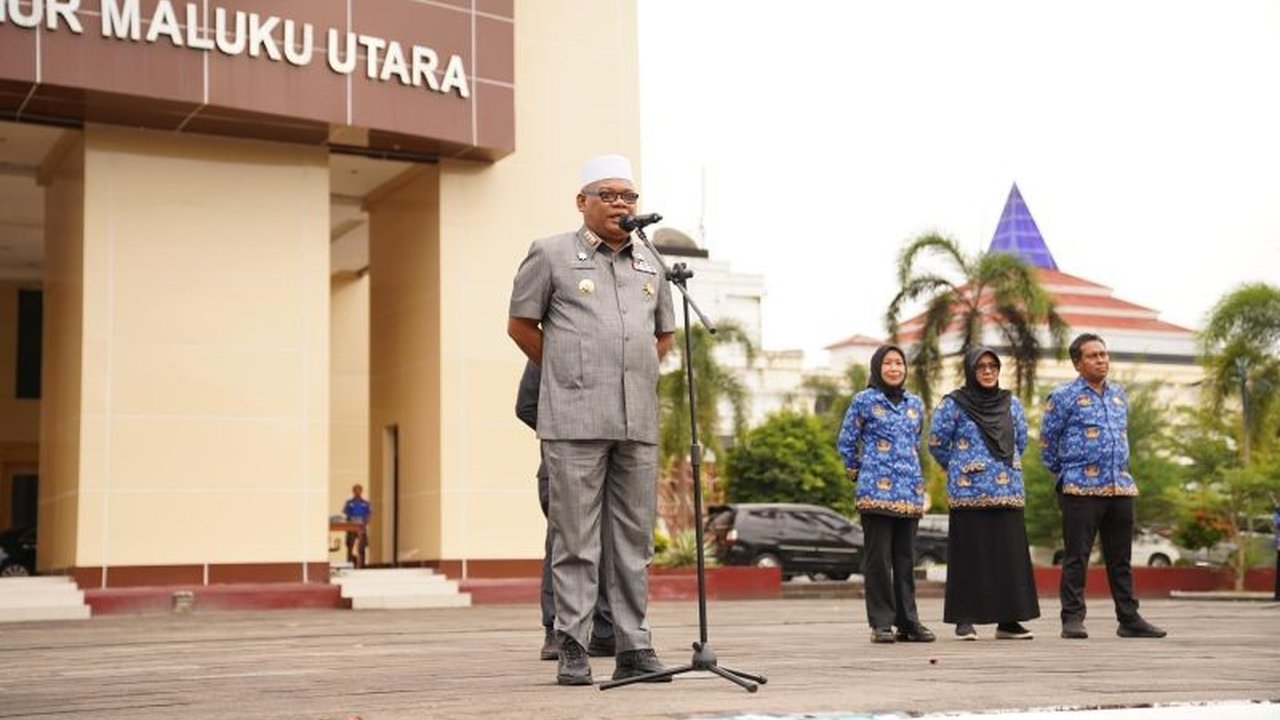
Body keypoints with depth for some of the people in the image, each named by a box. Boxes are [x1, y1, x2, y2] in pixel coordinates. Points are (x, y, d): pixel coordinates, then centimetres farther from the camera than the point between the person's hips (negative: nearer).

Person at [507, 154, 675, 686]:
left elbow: (665, 335, 28)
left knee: (634, 539, 6)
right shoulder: (551, 255, 4)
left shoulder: (650, 265, 16)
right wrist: (566, 375, 9)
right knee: (576, 539, -4)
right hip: (574, 421, -4)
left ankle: (634, 647, 12)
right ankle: (572, 650, 2)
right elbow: (520, 324, 8)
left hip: (638, 422, 5)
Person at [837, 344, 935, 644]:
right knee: (878, 557, -3)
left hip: (910, 490, 5)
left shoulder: (915, 403, 14)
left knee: (906, 558, 8)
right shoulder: (865, 401, -1)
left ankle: (908, 621, 12)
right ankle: (881, 623, 1)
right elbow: (845, 442, 6)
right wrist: (856, 470, 11)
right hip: (876, 490, -4)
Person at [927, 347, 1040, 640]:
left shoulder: (1011, 403, 12)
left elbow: (1021, 441, 23)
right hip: (969, 492, -4)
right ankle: (965, 619, 2)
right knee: (970, 555, -3)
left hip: (1008, 491, 4)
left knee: (1010, 555, 2)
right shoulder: (953, 404, -2)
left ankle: (1008, 620, 8)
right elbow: (936, 443, 2)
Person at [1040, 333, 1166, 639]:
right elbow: (1047, 441, 1)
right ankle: (1072, 619, 1)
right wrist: (1066, 472, 5)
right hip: (1081, 489, -6)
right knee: (1076, 557, -3)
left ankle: (1129, 619, 16)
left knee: (1121, 558, 10)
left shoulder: (1119, 395, 16)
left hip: (1121, 487, 6)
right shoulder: (1064, 396, -3)